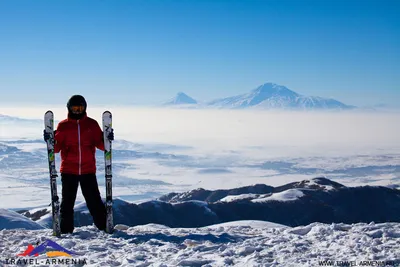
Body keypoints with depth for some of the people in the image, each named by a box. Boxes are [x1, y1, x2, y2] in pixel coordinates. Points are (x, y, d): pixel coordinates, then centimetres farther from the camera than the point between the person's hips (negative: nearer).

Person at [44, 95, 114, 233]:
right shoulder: (63, 125, 4)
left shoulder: (92, 124, 6)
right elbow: (57, 148, 2)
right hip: (68, 171, 0)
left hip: (88, 170, 0)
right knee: (67, 202, 4)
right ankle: (65, 230, 12)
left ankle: (104, 227, 9)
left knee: (94, 201, 1)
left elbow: (100, 145, 4)